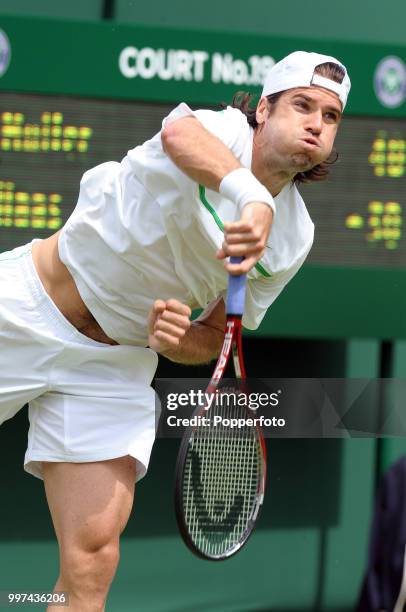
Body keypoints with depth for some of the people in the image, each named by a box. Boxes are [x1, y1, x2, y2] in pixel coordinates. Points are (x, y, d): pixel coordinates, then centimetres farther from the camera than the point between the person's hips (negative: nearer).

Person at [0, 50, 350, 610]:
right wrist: (252, 198, -58)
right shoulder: (222, 129, -15)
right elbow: (178, 131, -42)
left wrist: (177, 340, -15)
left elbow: (216, 337, 8)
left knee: (93, 557, -9)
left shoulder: (293, 238, 0)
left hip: (115, 366, 4)